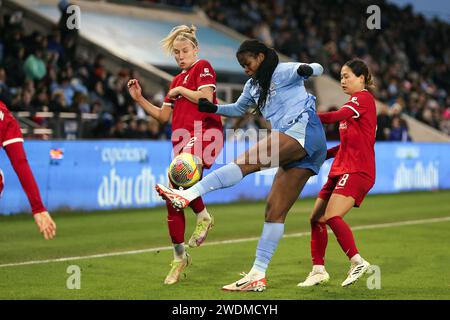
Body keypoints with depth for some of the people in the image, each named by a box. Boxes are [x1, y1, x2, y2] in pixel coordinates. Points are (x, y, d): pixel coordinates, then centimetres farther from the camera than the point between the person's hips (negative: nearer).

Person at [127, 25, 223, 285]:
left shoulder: (203, 67, 3)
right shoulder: (177, 80, 24)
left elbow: (206, 98, -13)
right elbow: (163, 116, 25)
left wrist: (180, 90, -1)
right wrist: (139, 98, 17)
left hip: (205, 133, -8)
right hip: (182, 139, 8)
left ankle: (203, 216, -13)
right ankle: (179, 257, 10)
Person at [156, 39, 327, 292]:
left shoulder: (283, 72, 4)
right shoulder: (253, 86, 26)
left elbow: (317, 69, -7)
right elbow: (239, 109, 43)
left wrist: (307, 69, -30)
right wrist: (214, 109, 27)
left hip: (303, 130, -9)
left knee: (246, 162, -24)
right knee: (275, 211, 0)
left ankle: (189, 194, -36)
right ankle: (258, 275, -4)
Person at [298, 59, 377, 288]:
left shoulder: (364, 98, -6)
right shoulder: (354, 103, 22)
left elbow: (336, 116, -23)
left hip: (358, 170, -10)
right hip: (341, 170, 10)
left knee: (332, 216, -22)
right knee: (316, 218, 3)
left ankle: (357, 262, -15)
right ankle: (318, 270, 9)